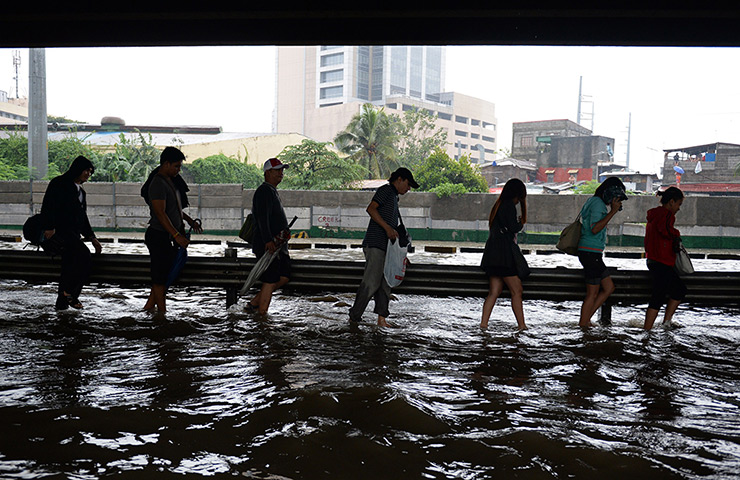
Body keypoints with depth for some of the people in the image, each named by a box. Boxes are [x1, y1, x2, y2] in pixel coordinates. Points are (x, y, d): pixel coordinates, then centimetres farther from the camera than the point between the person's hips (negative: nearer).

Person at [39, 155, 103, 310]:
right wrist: (49, 227, -21)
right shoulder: (59, 183, 0)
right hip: (60, 229, -8)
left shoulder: (81, 191, 24)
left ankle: (62, 302, 10)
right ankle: (70, 292, -14)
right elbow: (48, 205, -10)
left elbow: (83, 216, 27)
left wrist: (92, 238, 20)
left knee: (70, 267, 4)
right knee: (84, 256, -25)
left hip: (73, 233, 8)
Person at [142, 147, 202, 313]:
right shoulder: (158, 184, -17)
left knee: (166, 275, 14)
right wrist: (177, 235, -28)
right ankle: (162, 312, 9)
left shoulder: (172, 181, 13)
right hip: (159, 236, -10)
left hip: (171, 237, 10)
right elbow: (160, 213, -24)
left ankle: (149, 307, 24)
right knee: (160, 277, 0)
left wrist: (190, 221, 20)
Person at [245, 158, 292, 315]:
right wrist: (268, 240, -33)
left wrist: (284, 231, 14)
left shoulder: (273, 191, 21)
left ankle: (254, 303, 18)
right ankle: (261, 314, 1)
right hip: (267, 245, -10)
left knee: (284, 277, 11)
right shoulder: (265, 191, -12)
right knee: (270, 280, -7)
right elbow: (262, 218, -24)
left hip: (278, 245, 10)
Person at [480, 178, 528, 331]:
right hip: (503, 255, -9)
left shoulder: (498, 205, 19)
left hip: (493, 254, 9)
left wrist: (517, 223, 17)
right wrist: (521, 222, 4)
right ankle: (522, 325, -1)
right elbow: (513, 227, -16)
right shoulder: (509, 205, -8)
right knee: (516, 290, -3)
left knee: (494, 291, 7)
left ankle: (483, 323, 2)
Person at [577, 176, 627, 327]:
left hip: (591, 253, 10)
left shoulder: (593, 201, 19)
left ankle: (585, 320, 14)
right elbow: (594, 229, -24)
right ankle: (582, 324, 6)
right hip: (591, 253, -10)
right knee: (592, 293, -2)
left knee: (609, 288, 13)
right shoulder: (598, 203, -12)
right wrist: (613, 211, -22)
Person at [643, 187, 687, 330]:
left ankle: (666, 323, 22)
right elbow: (665, 229, -33)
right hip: (662, 264, -11)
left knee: (680, 290, 21)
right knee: (658, 298, -6)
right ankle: (647, 331, -3)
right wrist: (676, 234, -12)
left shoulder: (655, 214, 18)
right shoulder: (666, 214, -13)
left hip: (653, 260, 11)